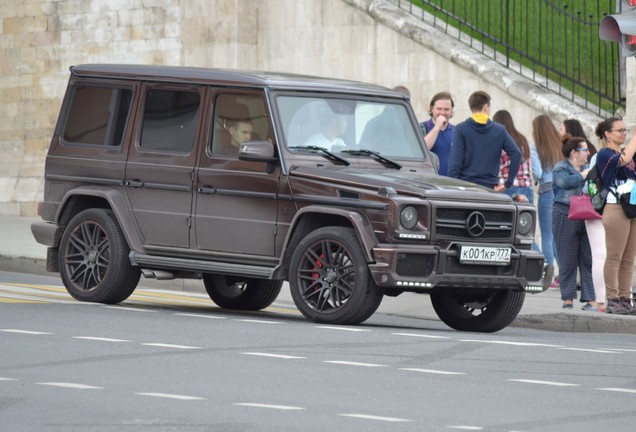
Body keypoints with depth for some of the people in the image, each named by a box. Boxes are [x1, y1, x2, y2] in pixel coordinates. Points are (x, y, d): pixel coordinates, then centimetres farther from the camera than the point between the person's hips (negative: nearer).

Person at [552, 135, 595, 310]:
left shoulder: (587, 168, 20)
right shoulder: (560, 168, 1)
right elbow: (567, 181, -19)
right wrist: (584, 174, -7)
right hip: (566, 216, -5)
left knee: (589, 259, -1)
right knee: (568, 260, -2)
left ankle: (590, 299, -1)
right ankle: (568, 299, 4)